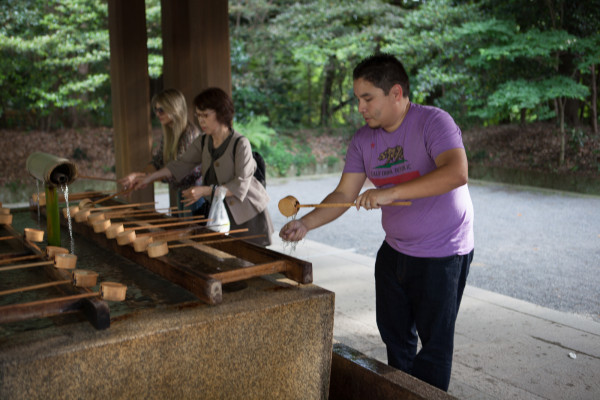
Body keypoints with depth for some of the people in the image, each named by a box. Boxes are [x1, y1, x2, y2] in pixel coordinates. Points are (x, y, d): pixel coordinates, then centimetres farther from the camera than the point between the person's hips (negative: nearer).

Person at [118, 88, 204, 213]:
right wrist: (140, 176, -9)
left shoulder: (190, 133, -20)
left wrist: (146, 177, -25)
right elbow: (157, 161, 9)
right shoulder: (168, 135, 6)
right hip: (181, 192, 8)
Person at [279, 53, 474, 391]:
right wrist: (306, 224, -17)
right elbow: (344, 194, -2)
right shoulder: (364, 140, 0)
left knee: (434, 343, 7)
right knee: (393, 334, 20)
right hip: (394, 251, 7)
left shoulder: (434, 122, -19)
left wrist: (391, 192, -41)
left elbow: (457, 172, -36)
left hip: (442, 256, -6)